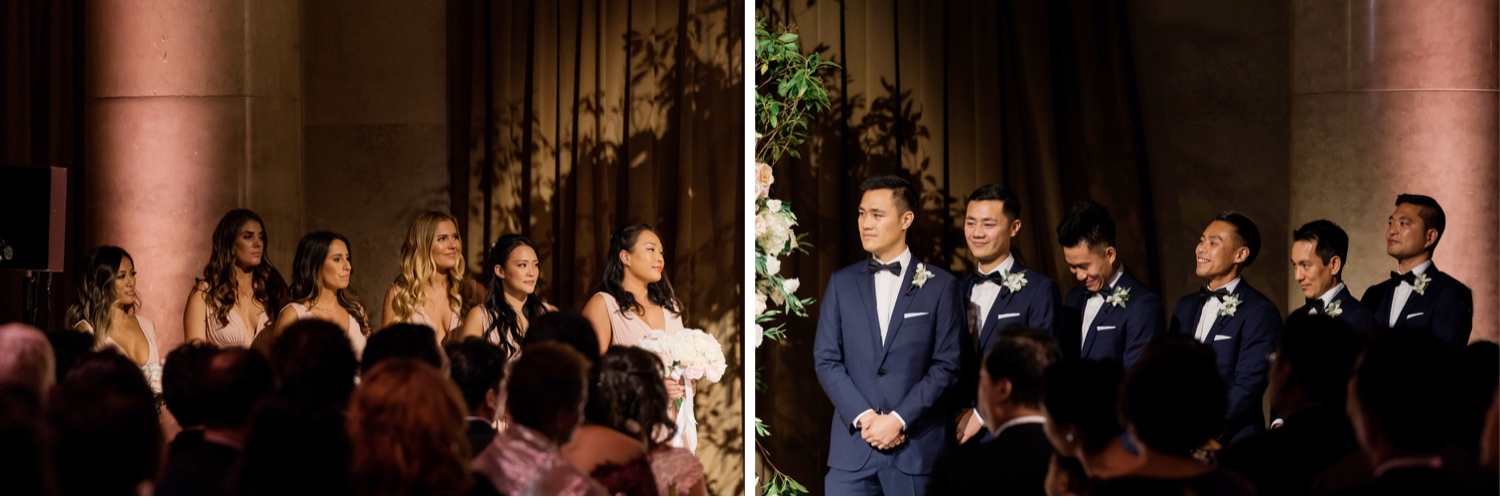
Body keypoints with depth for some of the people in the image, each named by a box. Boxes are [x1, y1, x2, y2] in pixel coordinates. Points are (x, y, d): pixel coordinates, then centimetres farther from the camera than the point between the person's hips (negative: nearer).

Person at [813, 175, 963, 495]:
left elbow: (947, 365, -2)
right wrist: (864, 417, -9)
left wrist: (899, 419, -11)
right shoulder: (842, 283, 10)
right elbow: (826, 360, 5)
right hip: (853, 444, 2)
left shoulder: (940, 286, 3)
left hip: (917, 445, -2)